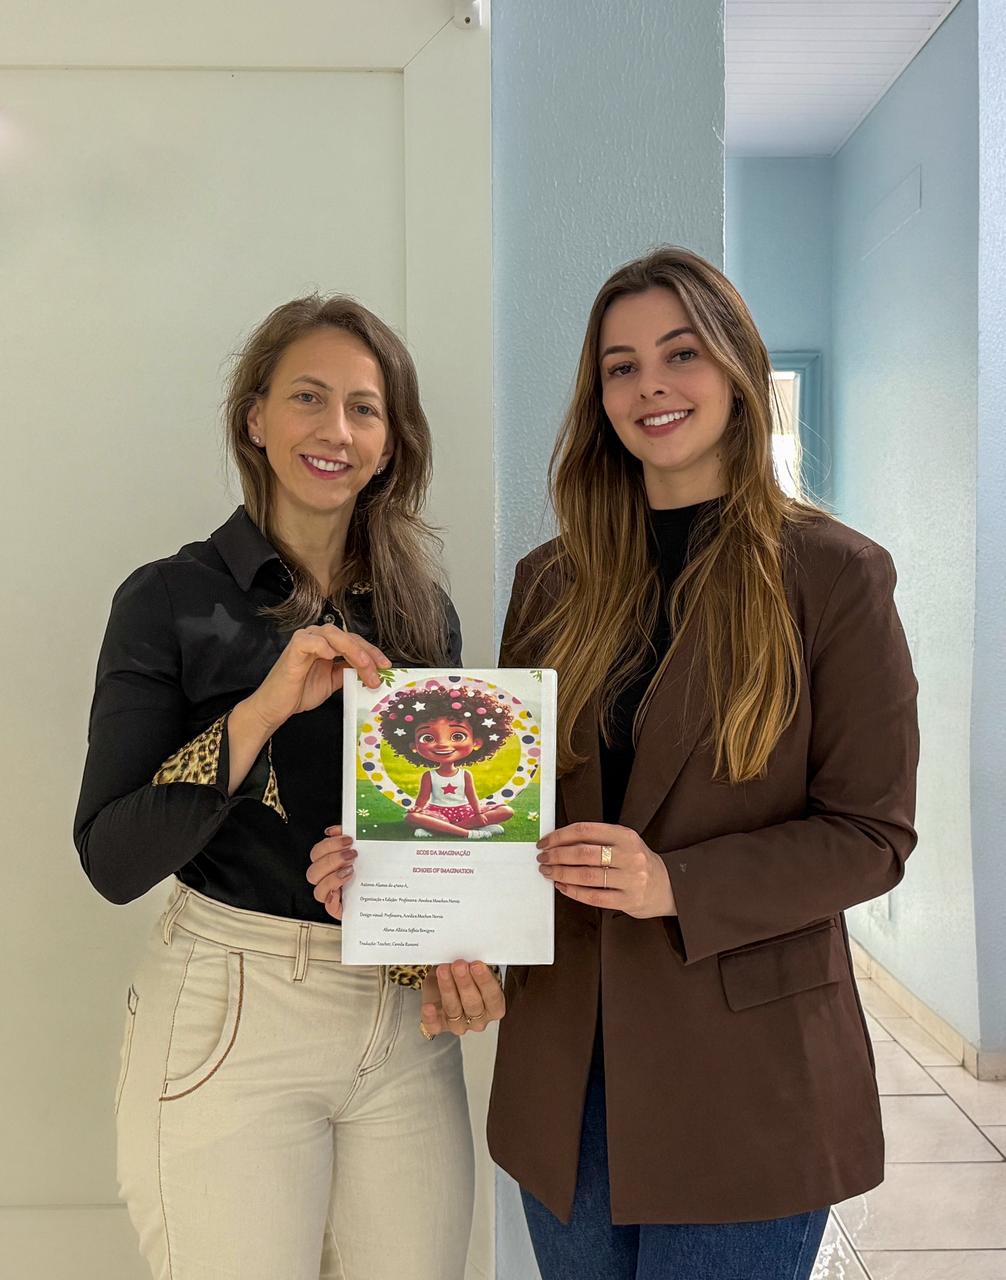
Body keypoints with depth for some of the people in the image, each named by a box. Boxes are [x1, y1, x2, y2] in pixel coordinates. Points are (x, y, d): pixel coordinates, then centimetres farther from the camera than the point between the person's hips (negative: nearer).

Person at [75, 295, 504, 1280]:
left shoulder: (424, 612, 6)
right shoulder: (172, 600, -6)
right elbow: (111, 862, -11)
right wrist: (260, 711, -22)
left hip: (405, 1023, 4)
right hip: (231, 1018, -3)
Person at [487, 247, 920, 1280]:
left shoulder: (834, 576, -7)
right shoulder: (552, 582, 5)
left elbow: (872, 833, -9)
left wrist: (678, 885, -22)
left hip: (745, 1076, -3)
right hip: (564, 1064, 4)